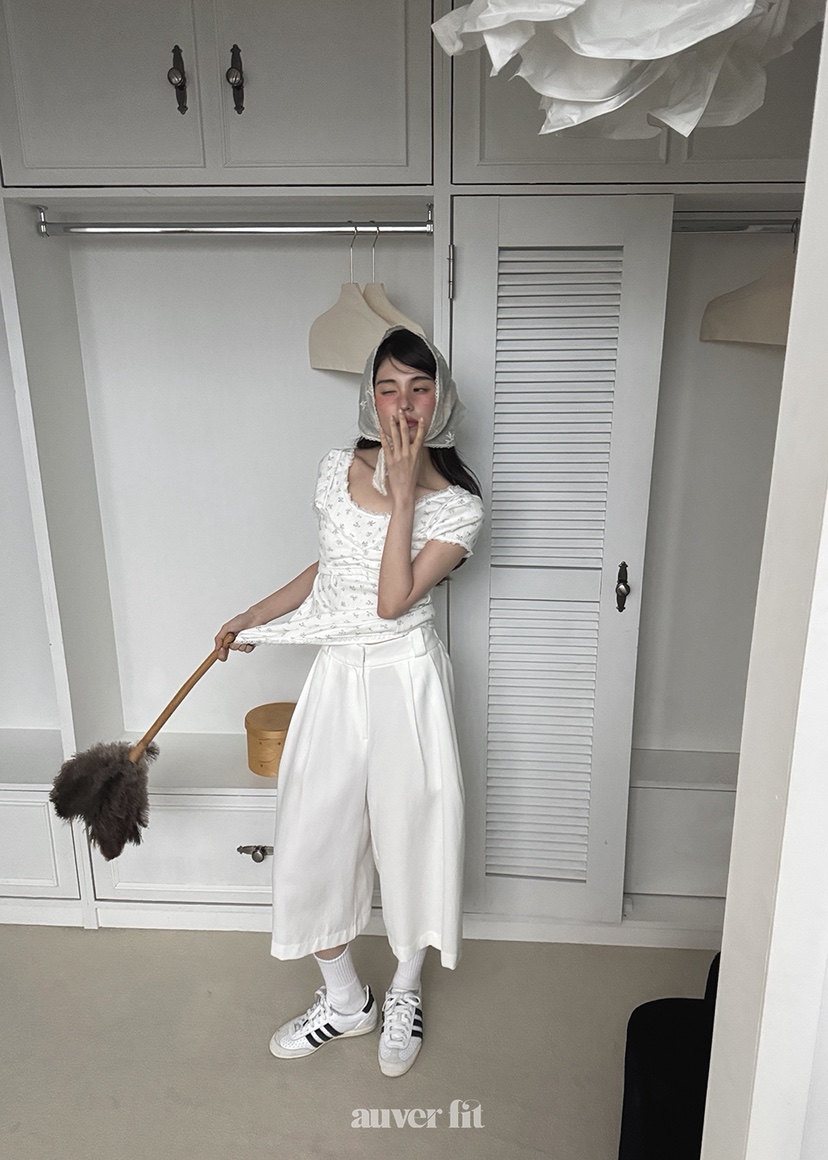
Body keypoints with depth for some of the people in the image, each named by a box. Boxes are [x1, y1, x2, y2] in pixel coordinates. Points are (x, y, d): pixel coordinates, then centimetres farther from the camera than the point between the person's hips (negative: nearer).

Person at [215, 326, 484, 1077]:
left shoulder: (458, 504, -10)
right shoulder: (339, 471, 2)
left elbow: (393, 599, -21)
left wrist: (403, 493, -21)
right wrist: (254, 616, 21)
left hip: (405, 681, -3)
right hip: (337, 677, 4)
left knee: (410, 833, 9)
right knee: (314, 840, 9)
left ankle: (405, 995, 38)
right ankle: (345, 1000, 34)